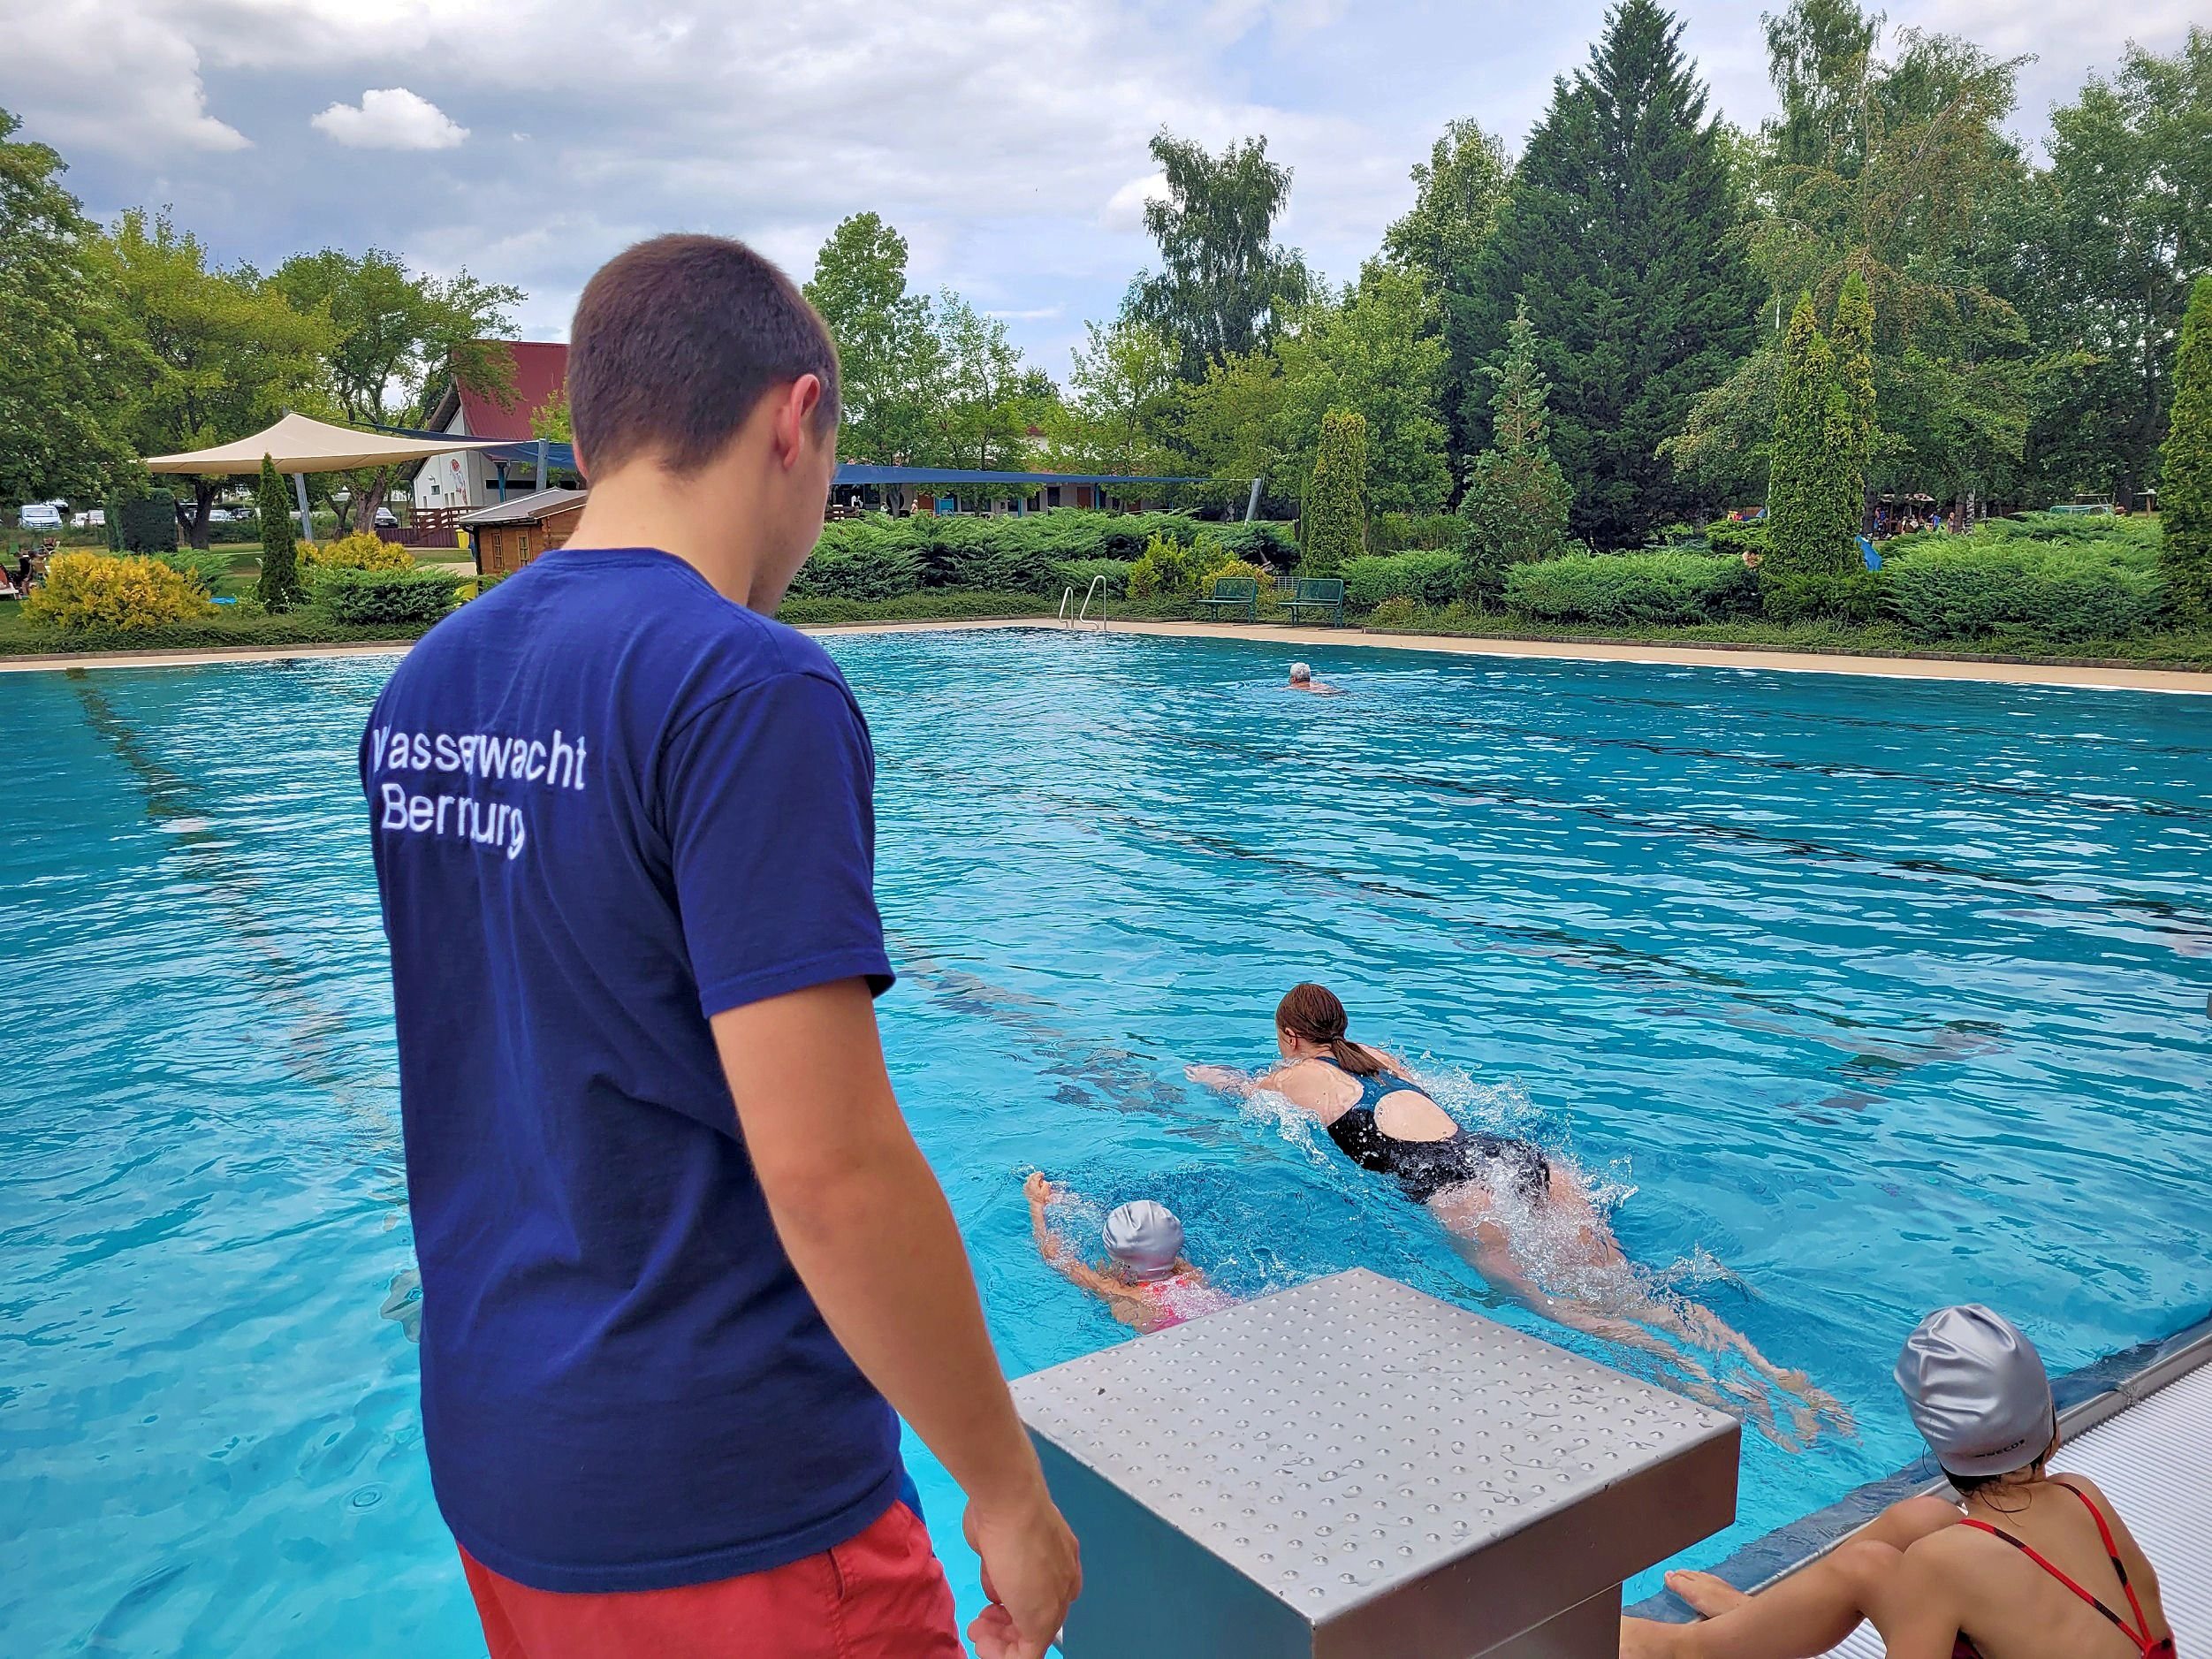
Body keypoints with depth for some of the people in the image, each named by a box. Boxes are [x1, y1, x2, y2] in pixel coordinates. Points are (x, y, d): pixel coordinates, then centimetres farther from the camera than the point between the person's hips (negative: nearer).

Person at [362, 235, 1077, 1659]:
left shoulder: (424, 686, 4)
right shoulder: (747, 690, -22)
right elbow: (827, 1167, -25)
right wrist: (1009, 1489, -13)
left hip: (493, 1458, 8)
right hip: (720, 1511, -7)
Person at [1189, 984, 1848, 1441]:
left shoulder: (1294, 1077, 20)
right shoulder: (1380, 1058, 34)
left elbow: (1230, 1084, 42)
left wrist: (1198, 1072, 67)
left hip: (1449, 1178, -6)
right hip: (1514, 1152, 6)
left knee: (1548, 1303, -20)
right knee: (1624, 1291, -7)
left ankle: (1685, 1367, -44)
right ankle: (1768, 1369, -28)